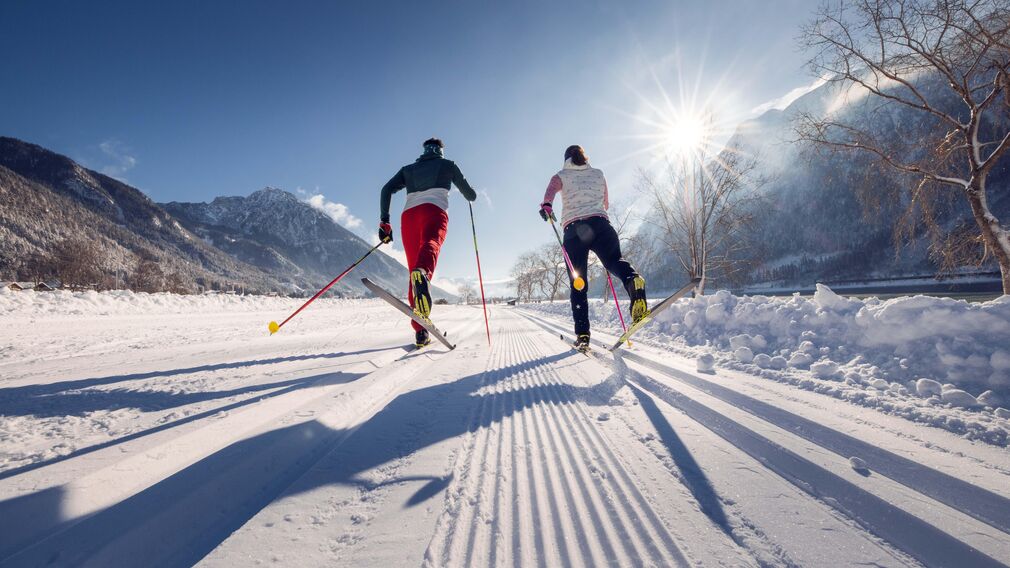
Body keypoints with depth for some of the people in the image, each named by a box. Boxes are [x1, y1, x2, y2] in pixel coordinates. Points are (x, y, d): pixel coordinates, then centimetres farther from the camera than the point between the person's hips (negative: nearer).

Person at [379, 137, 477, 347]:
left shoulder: (408, 169, 31)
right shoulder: (448, 165, 25)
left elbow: (387, 190, 15)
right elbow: (470, 195, 27)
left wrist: (384, 221, 13)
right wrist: (471, 194, 51)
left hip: (409, 214, 3)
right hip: (434, 211, -3)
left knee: (413, 269, 2)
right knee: (431, 244, -31)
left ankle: (420, 332, -8)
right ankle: (422, 274, -70)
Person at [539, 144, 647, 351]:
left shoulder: (561, 176, 19)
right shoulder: (598, 174, 25)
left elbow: (551, 190, -5)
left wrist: (546, 206, -20)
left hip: (573, 228, -1)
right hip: (600, 223, 1)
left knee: (578, 283, 2)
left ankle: (582, 334, -6)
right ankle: (633, 279, -44)